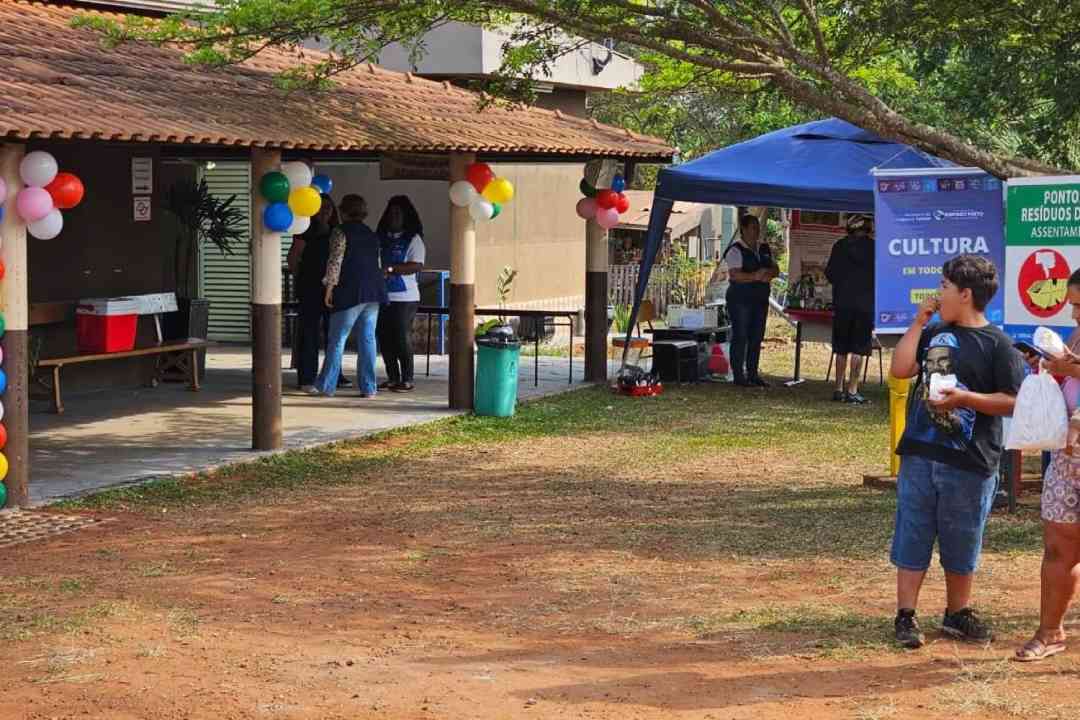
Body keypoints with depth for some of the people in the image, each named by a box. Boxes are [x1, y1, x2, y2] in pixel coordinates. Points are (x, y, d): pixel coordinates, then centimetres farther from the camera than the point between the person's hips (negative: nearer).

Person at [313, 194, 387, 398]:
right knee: (367, 338, 6)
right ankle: (368, 388, 3)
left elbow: (335, 262, -11)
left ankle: (326, 386, 3)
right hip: (373, 293, 6)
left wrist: (329, 289, -8)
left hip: (351, 293, -6)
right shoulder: (372, 235, 16)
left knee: (337, 339, 1)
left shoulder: (341, 232, -4)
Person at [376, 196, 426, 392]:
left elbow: (417, 266, -14)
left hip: (404, 297, -5)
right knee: (384, 338, 6)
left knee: (402, 338, -5)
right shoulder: (381, 237, 12)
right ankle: (392, 377, 17)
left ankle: (407, 379, 3)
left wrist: (390, 269, -21)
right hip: (381, 295, 5)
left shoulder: (413, 239, -3)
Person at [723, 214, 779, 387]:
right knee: (740, 337, -5)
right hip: (740, 299, -7)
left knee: (756, 337, 9)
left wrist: (768, 274, -11)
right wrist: (755, 276, -28)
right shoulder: (736, 250, -8)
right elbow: (734, 275, -19)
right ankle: (738, 375, -1)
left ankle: (752, 373, 17)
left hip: (760, 298, 7)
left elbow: (775, 269, 12)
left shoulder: (764, 249, 15)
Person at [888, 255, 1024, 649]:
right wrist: (918, 322, -1)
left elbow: (1013, 402, -8)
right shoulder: (933, 334, 9)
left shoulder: (996, 344, -5)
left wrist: (965, 398, -19)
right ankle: (906, 615, 11)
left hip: (969, 462, -3)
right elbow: (900, 369, -2)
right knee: (912, 535, 4)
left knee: (962, 542, 10)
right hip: (920, 453, 3)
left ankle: (958, 613, 25)